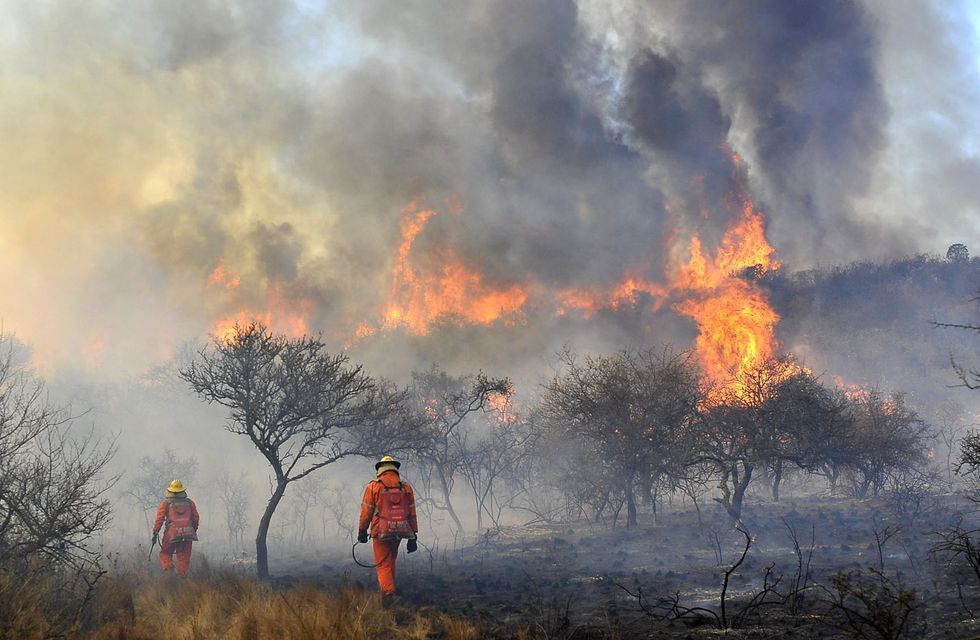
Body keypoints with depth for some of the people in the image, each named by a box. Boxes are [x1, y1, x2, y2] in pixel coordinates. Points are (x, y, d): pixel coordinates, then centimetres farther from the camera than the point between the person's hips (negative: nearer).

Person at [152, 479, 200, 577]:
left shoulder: (166, 503, 4)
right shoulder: (190, 502, 11)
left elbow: (160, 519, -1)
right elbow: (196, 518, 13)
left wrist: (155, 533, 3)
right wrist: (194, 530, 27)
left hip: (172, 533, -2)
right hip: (187, 534, 2)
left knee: (165, 553, 13)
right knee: (184, 558, 9)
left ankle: (168, 567, -12)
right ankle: (182, 575, 3)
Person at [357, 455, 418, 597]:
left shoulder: (373, 487, -5)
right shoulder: (406, 487, 4)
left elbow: (366, 512, -3)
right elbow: (412, 514, 5)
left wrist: (362, 531, 9)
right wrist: (413, 537, 10)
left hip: (381, 532, -4)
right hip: (400, 532, 4)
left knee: (383, 564, 2)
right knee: (391, 561, 21)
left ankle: (388, 593, -10)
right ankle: (389, 589, 27)